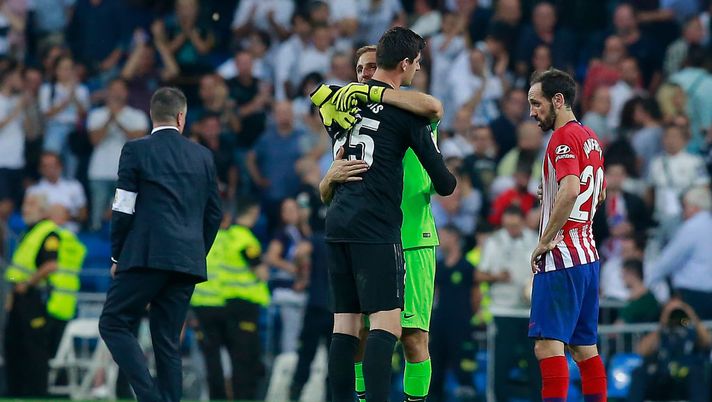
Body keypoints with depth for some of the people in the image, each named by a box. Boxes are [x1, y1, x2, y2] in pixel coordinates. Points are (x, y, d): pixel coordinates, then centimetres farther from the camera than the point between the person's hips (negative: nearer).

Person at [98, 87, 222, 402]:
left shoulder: (136, 150, 0)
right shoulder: (202, 156, 13)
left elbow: (123, 210, -4)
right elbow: (213, 214, 14)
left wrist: (117, 256, 6)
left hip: (146, 255, -5)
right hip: (189, 261, 5)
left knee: (113, 324, 0)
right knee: (168, 340, 8)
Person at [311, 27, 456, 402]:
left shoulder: (346, 95, 11)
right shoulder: (405, 108, -5)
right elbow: (443, 182, -2)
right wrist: (447, 184, 21)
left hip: (337, 223, 7)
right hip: (376, 228, -7)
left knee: (345, 324, 8)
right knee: (386, 323, -10)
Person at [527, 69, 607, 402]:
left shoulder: (564, 137, -12)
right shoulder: (590, 137, 16)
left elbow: (570, 190, -27)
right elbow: (600, 194, 29)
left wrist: (544, 241, -20)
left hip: (561, 256, -10)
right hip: (587, 253, 10)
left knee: (548, 343, -14)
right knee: (584, 346, 12)